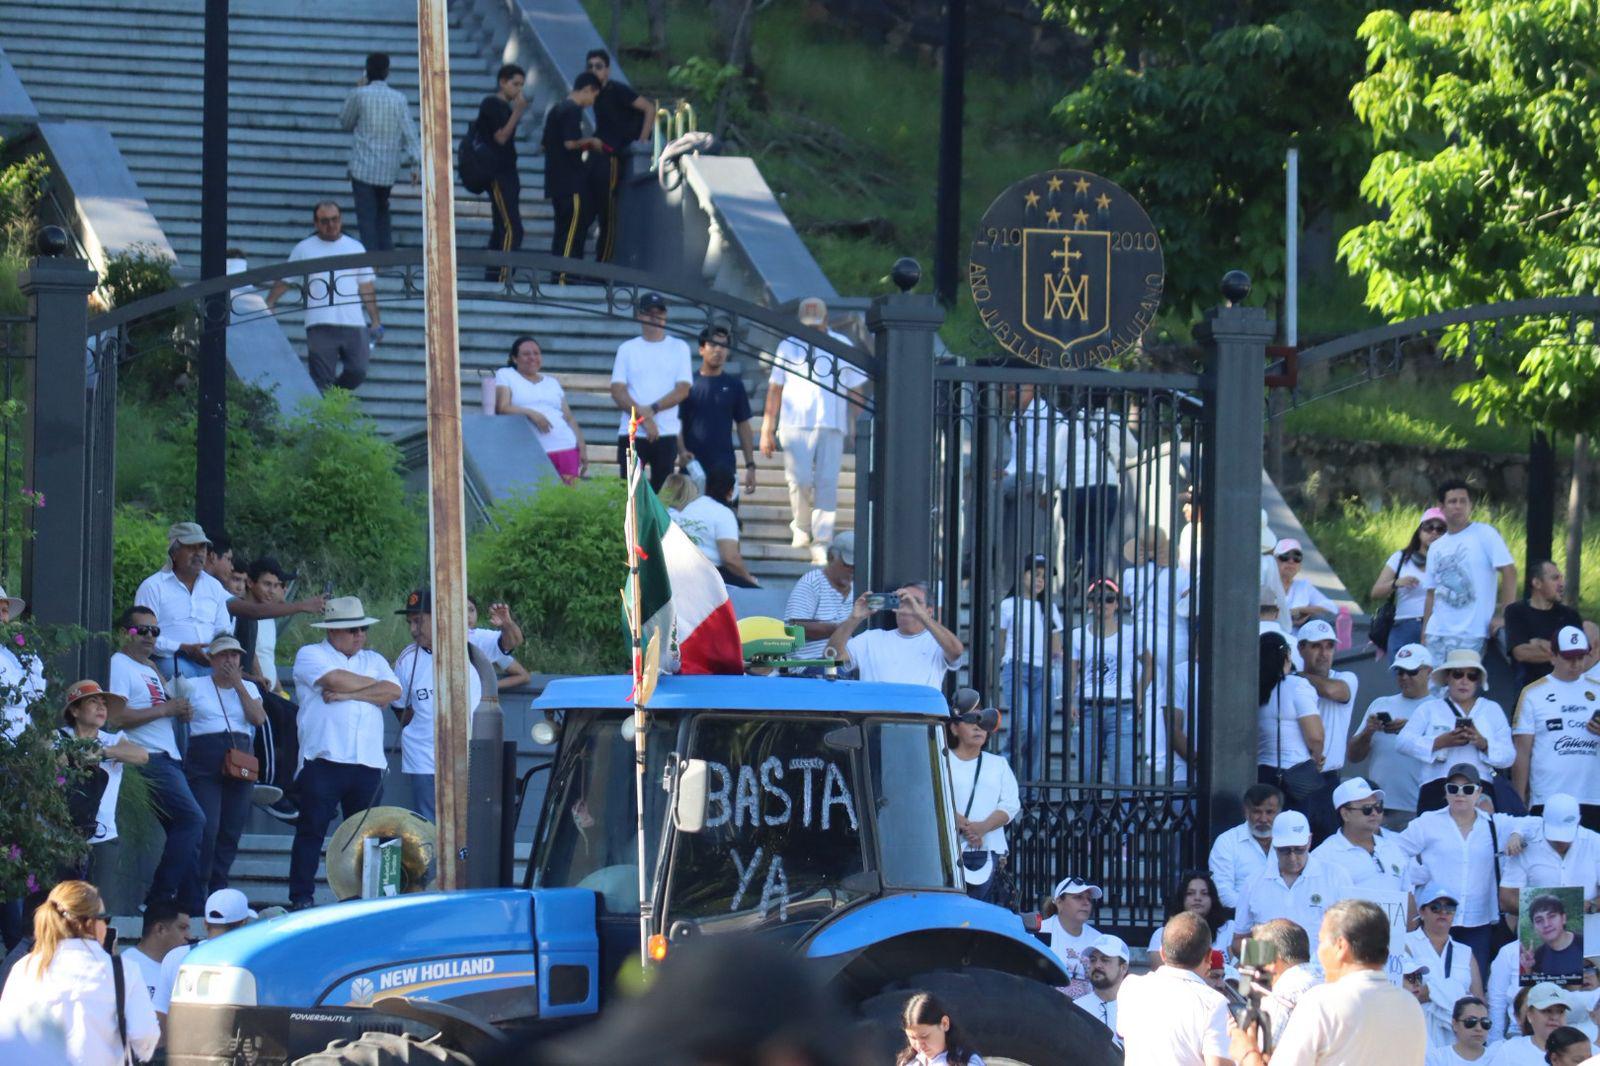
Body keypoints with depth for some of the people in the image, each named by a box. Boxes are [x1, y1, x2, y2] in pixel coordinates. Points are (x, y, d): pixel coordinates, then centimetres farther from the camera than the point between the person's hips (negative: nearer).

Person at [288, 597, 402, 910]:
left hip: (368, 763, 4)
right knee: (312, 829, -5)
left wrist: (349, 694, -8)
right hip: (323, 759, -4)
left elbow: (393, 692, 2)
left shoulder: (373, 660, 20)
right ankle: (300, 898, -3)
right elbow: (336, 679, -13)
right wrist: (373, 685, 2)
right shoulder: (311, 655, 6)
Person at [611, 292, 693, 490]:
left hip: (666, 434, 0)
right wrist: (643, 418, -13)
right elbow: (617, 391, 0)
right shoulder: (627, 349, 8)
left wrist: (652, 409, -14)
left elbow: (683, 390, -2)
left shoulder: (679, 348, 8)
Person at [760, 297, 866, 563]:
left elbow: (854, 390, 14)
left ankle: (821, 541, -2)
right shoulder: (789, 346, 12)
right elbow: (775, 389, 13)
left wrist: (854, 428, 8)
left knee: (827, 484, -6)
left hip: (832, 426, 0)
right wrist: (767, 429, 9)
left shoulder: (842, 345, 12)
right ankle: (800, 528, 13)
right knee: (799, 481, -10)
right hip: (795, 424, 0)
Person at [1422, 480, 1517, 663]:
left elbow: (1509, 572, -8)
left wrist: (1503, 616, -12)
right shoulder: (1436, 548, 16)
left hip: (1470, 635, -6)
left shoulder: (1485, 534, -2)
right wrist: (1424, 636, 13)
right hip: (1436, 634, 6)